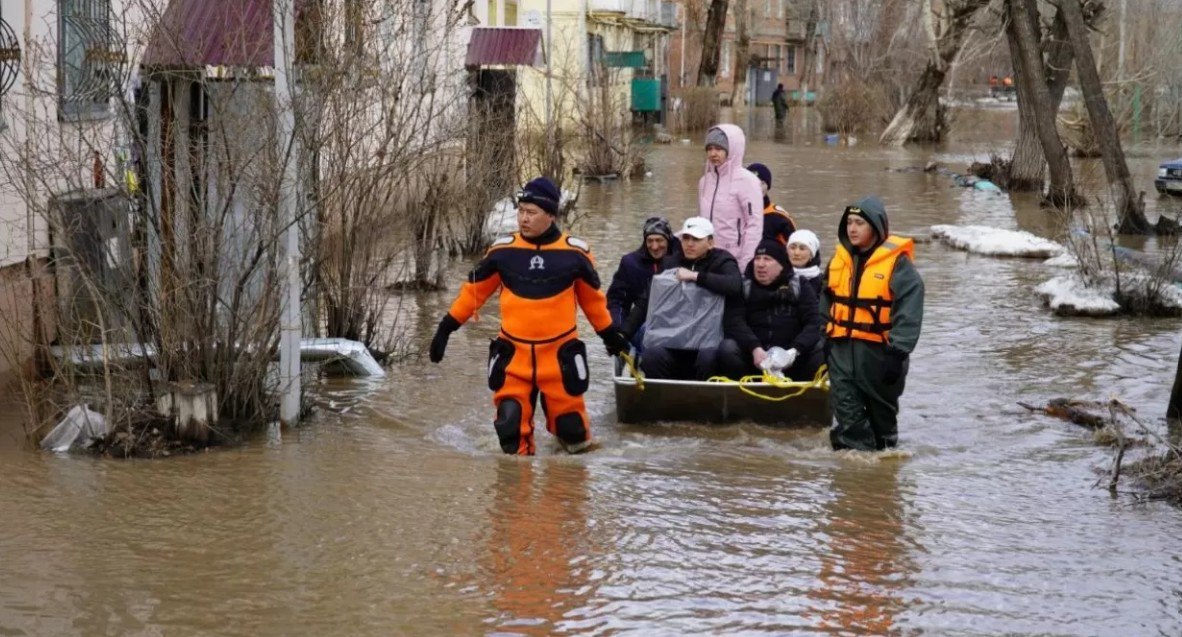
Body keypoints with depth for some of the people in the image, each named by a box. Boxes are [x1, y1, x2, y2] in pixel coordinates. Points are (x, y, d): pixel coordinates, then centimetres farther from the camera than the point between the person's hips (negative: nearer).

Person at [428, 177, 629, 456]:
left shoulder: (574, 252, -4)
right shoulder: (503, 250, -2)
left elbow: (593, 298, 11)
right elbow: (474, 290, 8)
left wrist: (610, 335, 19)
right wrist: (446, 328, 8)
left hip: (559, 353, -1)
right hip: (513, 353, 1)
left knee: (569, 422, 3)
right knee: (510, 420, -4)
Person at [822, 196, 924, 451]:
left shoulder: (896, 262, -11)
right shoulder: (840, 258, 8)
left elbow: (909, 311, -14)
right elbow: (827, 302, 18)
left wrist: (897, 352, -18)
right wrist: (826, 339, 16)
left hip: (878, 350, -5)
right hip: (842, 348, 5)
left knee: (882, 410, 13)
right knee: (847, 411, -2)